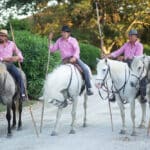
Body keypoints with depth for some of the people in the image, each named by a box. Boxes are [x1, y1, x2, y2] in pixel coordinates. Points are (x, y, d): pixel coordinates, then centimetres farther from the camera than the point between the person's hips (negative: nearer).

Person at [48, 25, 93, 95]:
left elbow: (77, 49, -14)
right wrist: (50, 40, 2)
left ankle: (89, 88, -17)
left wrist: (74, 57, -32)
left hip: (74, 58, -2)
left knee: (85, 69, -24)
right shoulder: (59, 41, 11)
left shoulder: (73, 40, -1)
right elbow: (52, 49, 12)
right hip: (65, 60, 3)